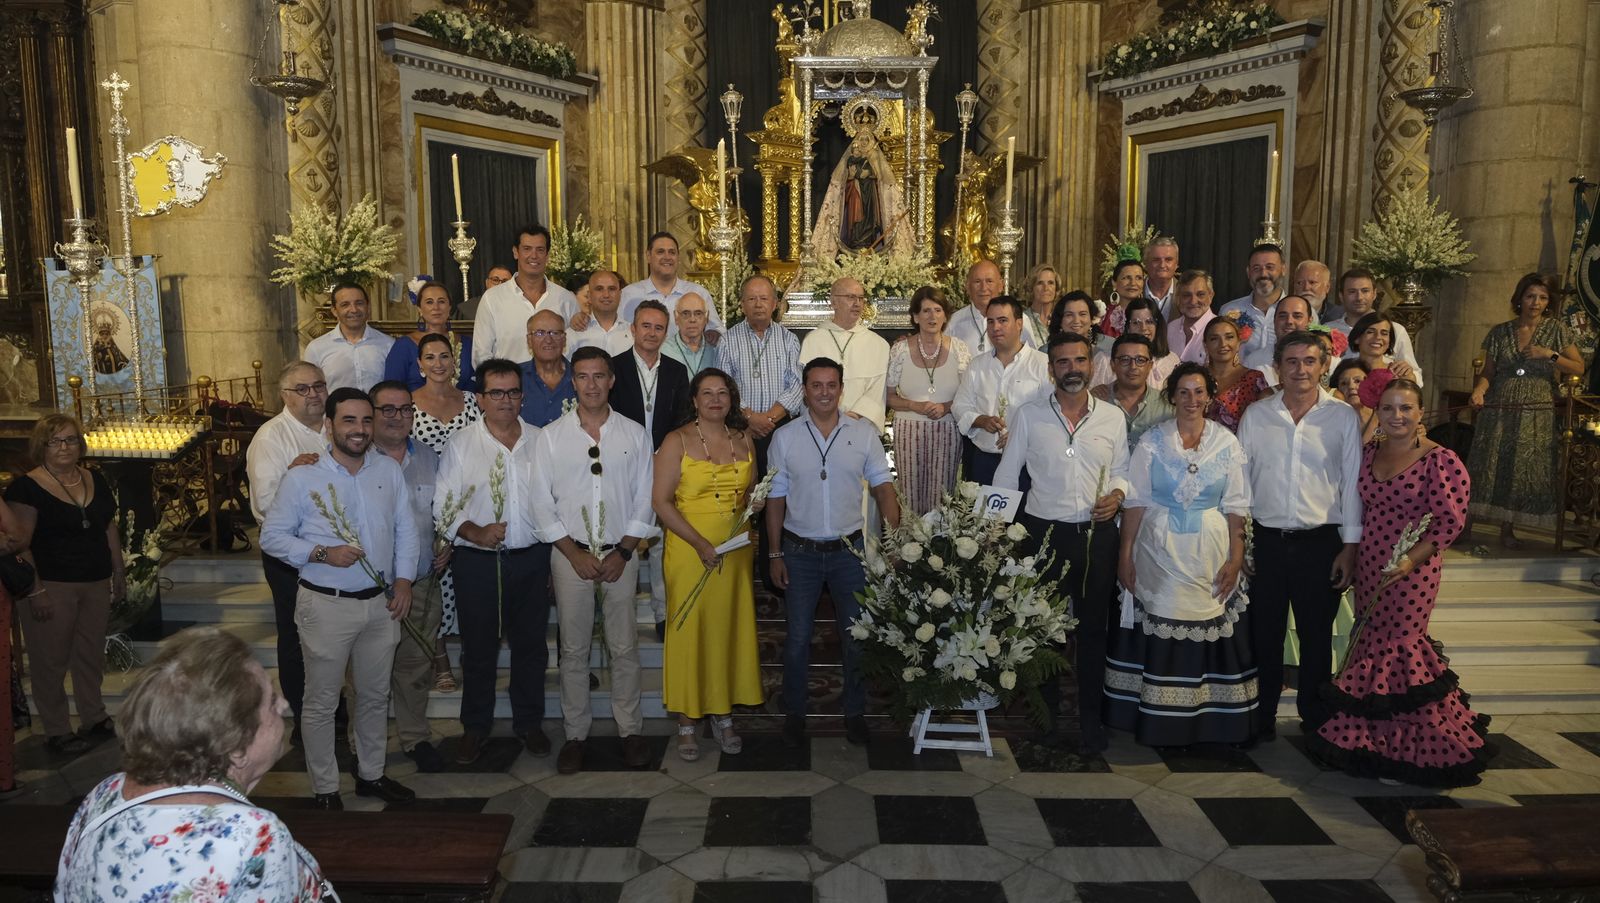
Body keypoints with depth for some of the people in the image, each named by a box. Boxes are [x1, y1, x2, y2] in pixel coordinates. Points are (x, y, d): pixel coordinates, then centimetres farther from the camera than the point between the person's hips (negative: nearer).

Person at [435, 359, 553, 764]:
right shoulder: (461, 445, -3)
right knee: (478, 650, 10)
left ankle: (529, 722, 30)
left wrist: (556, 557, 6)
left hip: (531, 559, 2)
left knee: (531, 646, 13)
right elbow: (443, 507, -4)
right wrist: (475, 532, -22)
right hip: (477, 562, -2)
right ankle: (475, 727, 28)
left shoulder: (541, 441, 3)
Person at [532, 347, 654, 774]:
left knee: (624, 647, 5)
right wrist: (575, 553, -7)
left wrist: (623, 551, -6)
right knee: (574, 649, 6)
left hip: (621, 553, 0)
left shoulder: (634, 434, 2)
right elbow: (542, 502, 0)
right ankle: (575, 734, 19)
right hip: (570, 553, 0)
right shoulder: (551, 436, 1)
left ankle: (630, 730, 19)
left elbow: (644, 500, 3)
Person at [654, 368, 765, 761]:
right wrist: (700, 544, -15)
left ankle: (723, 714, 21)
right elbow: (660, 501, -9)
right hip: (689, 550, -4)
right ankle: (688, 720, 12)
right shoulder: (677, 441, -4)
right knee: (689, 631, 1)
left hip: (736, 549, 4)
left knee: (731, 630, 8)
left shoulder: (743, 439, 9)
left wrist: (751, 511, -4)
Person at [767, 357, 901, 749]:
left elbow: (883, 486, 1)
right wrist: (774, 554, 0)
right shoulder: (785, 436, -1)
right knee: (797, 637, 8)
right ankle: (794, 713, 25)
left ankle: (854, 713, 27)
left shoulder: (863, 432, -1)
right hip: (801, 551, 0)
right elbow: (776, 497, 2)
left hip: (849, 550, 1)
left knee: (857, 635, 9)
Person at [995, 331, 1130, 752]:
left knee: (1093, 627, 9)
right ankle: (1048, 713, 26)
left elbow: (1121, 472, 13)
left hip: (1097, 535, 1)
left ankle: (1090, 717, 23)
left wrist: (1116, 495, -8)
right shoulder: (1028, 415, 0)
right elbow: (1007, 475, 3)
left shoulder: (1112, 418, 4)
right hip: (1043, 532, -1)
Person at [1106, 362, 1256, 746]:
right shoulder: (1152, 441, 0)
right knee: (1160, 635, 2)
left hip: (1210, 555, 1)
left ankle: (1209, 720, 18)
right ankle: (1159, 723, 14)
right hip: (1160, 552, -1)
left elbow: (1235, 508, 2)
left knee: (1208, 634, 3)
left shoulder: (1227, 444, 3)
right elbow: (1135, 501, -1)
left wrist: (1236, 558, -4)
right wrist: (1126, 553, -5)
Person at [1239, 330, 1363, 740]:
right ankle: (1262, 717, 22)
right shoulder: (1256, 416, 4)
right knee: (1264, 634, 8)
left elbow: (1353, 484, 2)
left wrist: (1350, 545, -1)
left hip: (1320, 542, -1)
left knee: (1317, 637, 9)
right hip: (1266, 540, 1)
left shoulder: (1342, 417, 1)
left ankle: (1316, 719, 26)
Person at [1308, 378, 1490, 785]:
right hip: (1368, 567, 6)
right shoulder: (1369, 453, 9)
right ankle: (1379, 738, 25)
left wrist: (1411, 559, -22)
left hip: (1411, 570, -6)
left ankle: (1401, 748, 14)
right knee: (1376, 643, 11)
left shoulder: (1440, 460, -10)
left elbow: (1451, 521, -14)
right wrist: (1350, 556, 9)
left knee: (1393, 646, -3)